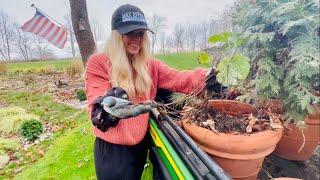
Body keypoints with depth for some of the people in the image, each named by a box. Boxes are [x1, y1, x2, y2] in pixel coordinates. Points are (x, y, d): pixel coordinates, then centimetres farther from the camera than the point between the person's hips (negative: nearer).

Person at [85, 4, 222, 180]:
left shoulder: (149, 65, 0)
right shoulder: (98, 63, -12)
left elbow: (177, 79, -12)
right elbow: (96, 106, -19)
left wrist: (206, 76, -28)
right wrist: (106, 106, -42)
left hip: (140, 143, 5)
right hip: (112, 147, -4)